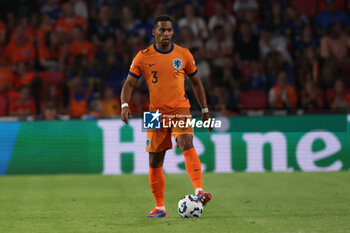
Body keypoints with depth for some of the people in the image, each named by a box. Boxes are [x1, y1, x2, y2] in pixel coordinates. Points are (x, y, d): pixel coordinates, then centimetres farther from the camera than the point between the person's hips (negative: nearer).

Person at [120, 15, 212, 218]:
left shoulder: (184, 55, 2)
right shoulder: (143, 57, 0)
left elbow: (196, 82, 13)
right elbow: (129, 84, 2)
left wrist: (205, 110, 12)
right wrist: (125, 105, -16)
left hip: (180, 110, -1)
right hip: (156, 113, 1)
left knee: (187, 144, -27)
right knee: (155, 161, 4)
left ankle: (199, 191, -38)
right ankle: (159, 207, 16)